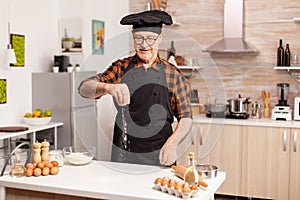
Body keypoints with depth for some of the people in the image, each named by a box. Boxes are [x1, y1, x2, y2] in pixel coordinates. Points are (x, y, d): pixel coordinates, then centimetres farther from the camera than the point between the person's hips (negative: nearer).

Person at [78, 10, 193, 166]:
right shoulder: (121, 68, 5)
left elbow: (186, 118, 3)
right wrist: (109, 87, -28)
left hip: (159, 157, -1)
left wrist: (172, 144, -15)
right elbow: (84, 88, -6)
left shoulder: (173, 75, 2)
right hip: (122, 155, 1)